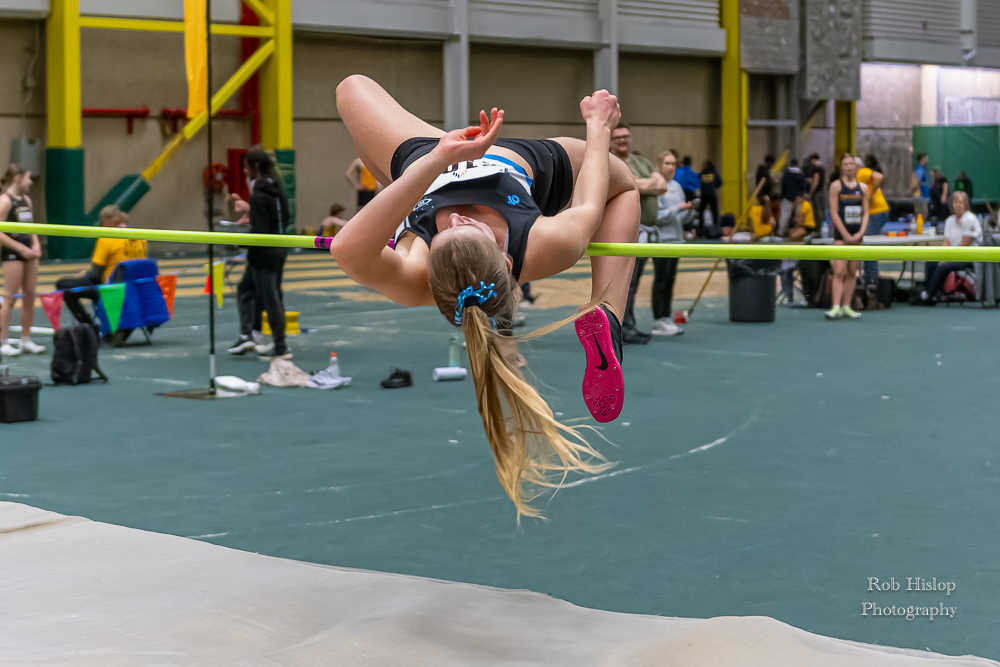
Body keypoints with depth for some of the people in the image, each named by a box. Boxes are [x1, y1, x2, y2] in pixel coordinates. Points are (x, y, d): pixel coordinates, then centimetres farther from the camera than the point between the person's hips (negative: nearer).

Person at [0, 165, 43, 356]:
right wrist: (21, 248, -17)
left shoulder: (26, 200, 13)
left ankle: (26, 340, 17)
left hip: (28, 253, 8)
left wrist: (36, 245, 2)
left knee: (30, 296, 8)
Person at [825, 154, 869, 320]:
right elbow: (833, 212, -7)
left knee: (852, 272, 5)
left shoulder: (863, 188, 10)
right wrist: (846, 234, -13)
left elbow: (865, 213, 9)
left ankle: (846, 306, 10)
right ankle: (836, 307, -19)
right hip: (841, 234, -4)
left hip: (857, 235, 4)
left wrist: (860, 233, -6)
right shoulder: (836, 186, -1)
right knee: (839, 271, -13)